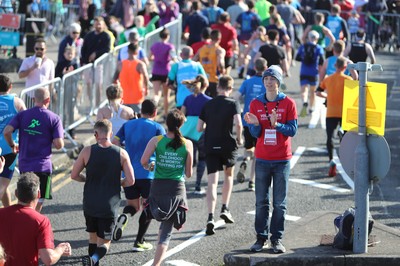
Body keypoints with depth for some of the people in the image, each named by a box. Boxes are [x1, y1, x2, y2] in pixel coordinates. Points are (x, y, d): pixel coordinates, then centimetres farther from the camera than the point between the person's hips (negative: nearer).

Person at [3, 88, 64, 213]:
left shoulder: (22, 115, 2)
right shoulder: (54, 118, -6)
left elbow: (6, 131, -9)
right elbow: (58, 145, -12)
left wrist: (12, 145, 9)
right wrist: (61, 141, 11)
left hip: (24, 164, 4)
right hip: (43, 166, -4)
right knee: (38, 202, 1)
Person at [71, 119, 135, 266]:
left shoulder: (87, 151, -5)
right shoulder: (121, 153, -4)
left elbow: (74, 175, 0)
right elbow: (130, 180, -5)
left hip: (90, 204, 1)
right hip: (110, 206, -1)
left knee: (93, 236, 22)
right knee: (104, 242, 4)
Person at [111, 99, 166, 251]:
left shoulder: (128, 125, 8)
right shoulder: (157, 128, -3)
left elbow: (115, 143, 2)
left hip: (128, 172, 4)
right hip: (148, 173, -3)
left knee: (133, 205, 16)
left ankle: (124, 216, -19)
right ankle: (139, 242, 5)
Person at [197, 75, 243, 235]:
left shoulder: (208, 105, 6)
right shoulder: (233, 104, -3)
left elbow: (199, 128, 5)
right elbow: (238, 123, -18)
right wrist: (239, 138, -2)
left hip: (210, 147, 1)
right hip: (228, 145, -1)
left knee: (212, 182, -3)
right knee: (229, 175, 24)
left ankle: (210, 217, -16)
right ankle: (225, 209, 17)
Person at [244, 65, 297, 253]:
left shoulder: (288, 103, -1)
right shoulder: (256, 104, 5)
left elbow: (293, 130, -5)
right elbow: (255, 133, 5)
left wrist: (277, 125, -21)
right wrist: (254, 124, -17)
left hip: (282, 160, -2)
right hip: (262, 160, 2)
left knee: (279, 203, 2)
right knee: (261, 202, 3)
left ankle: (277, 239, 6)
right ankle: (261, 237, 10)